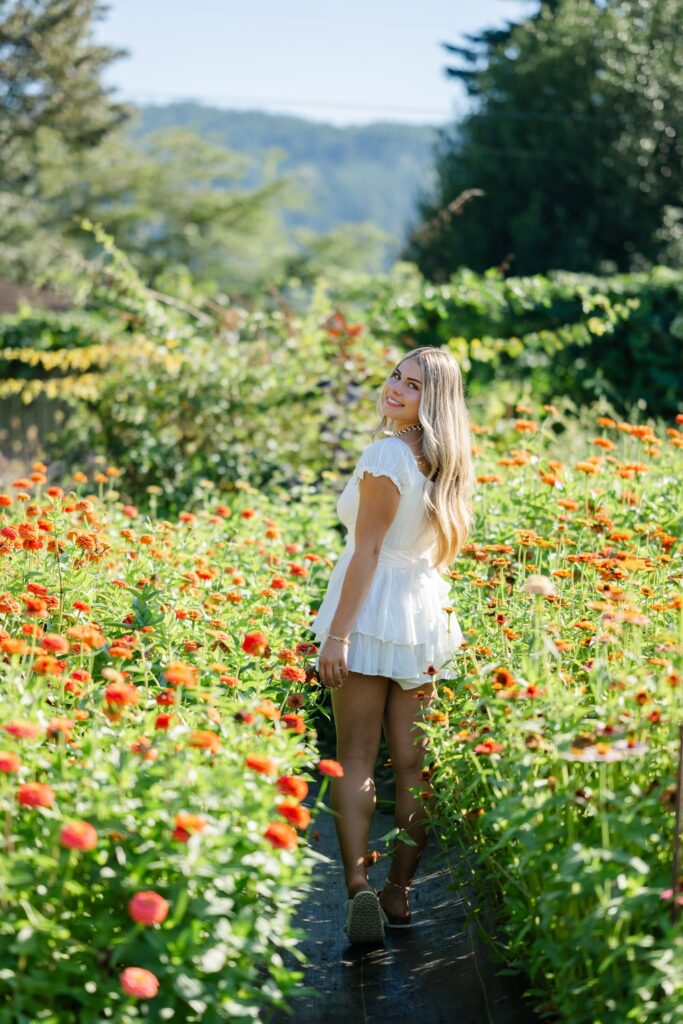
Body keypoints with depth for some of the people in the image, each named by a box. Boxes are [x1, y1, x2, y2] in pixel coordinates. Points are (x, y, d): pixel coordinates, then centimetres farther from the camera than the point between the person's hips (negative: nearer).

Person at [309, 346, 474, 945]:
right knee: (411, 764, 8)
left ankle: (359, 888, -14)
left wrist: (336, 633, -16)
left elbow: (367, 551, -16)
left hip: (373, 609, -7)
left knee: (356, 757, -3)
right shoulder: (443, 462, 10)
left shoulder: (387, 452, -13)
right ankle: (398, 895, 15)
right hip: (427, 612, 7)